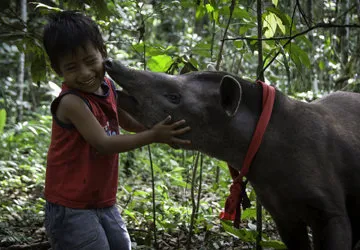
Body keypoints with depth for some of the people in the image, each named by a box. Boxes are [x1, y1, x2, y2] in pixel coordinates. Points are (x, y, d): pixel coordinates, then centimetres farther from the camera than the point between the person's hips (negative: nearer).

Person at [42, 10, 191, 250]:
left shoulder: (107, 86, 2)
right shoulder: (71, 101, -23)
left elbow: (128, 122, 16)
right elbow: (103, 143, -26)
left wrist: (165, 130, 1)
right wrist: (153, 136, -25)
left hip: (104, 202, 8)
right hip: (71, 208, -8)